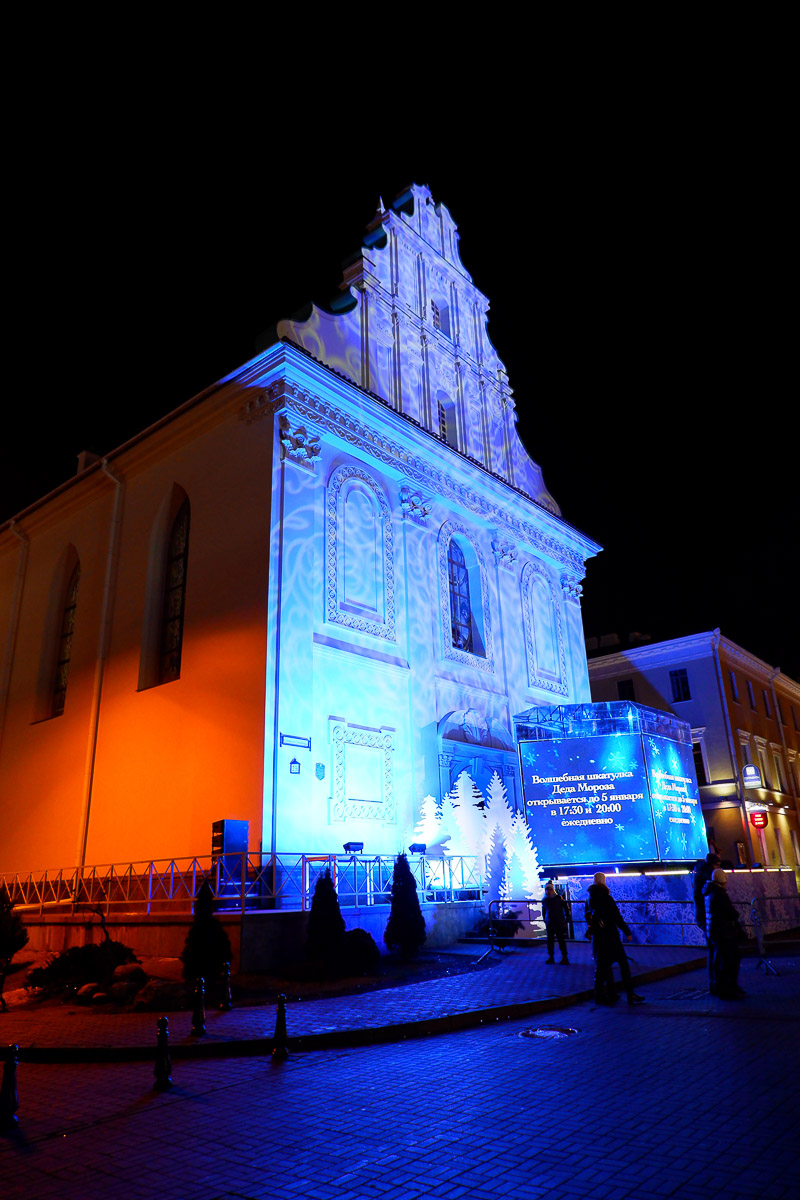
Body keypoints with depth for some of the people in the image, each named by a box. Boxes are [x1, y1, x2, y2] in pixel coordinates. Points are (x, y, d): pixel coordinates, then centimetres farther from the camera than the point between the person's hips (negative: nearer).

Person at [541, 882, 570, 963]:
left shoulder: (558, 898, -6)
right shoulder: (544, 900, 3)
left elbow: (566, 908, 3)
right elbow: (543, 910, 19)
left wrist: (566, 919, 2)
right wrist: (544, 919, 16)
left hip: (559, 923, -3)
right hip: (549, 923, 3)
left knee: (561, 940, -1)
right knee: (550, 940, 6)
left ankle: (564, 957, 7)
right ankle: (550, 956, 15)